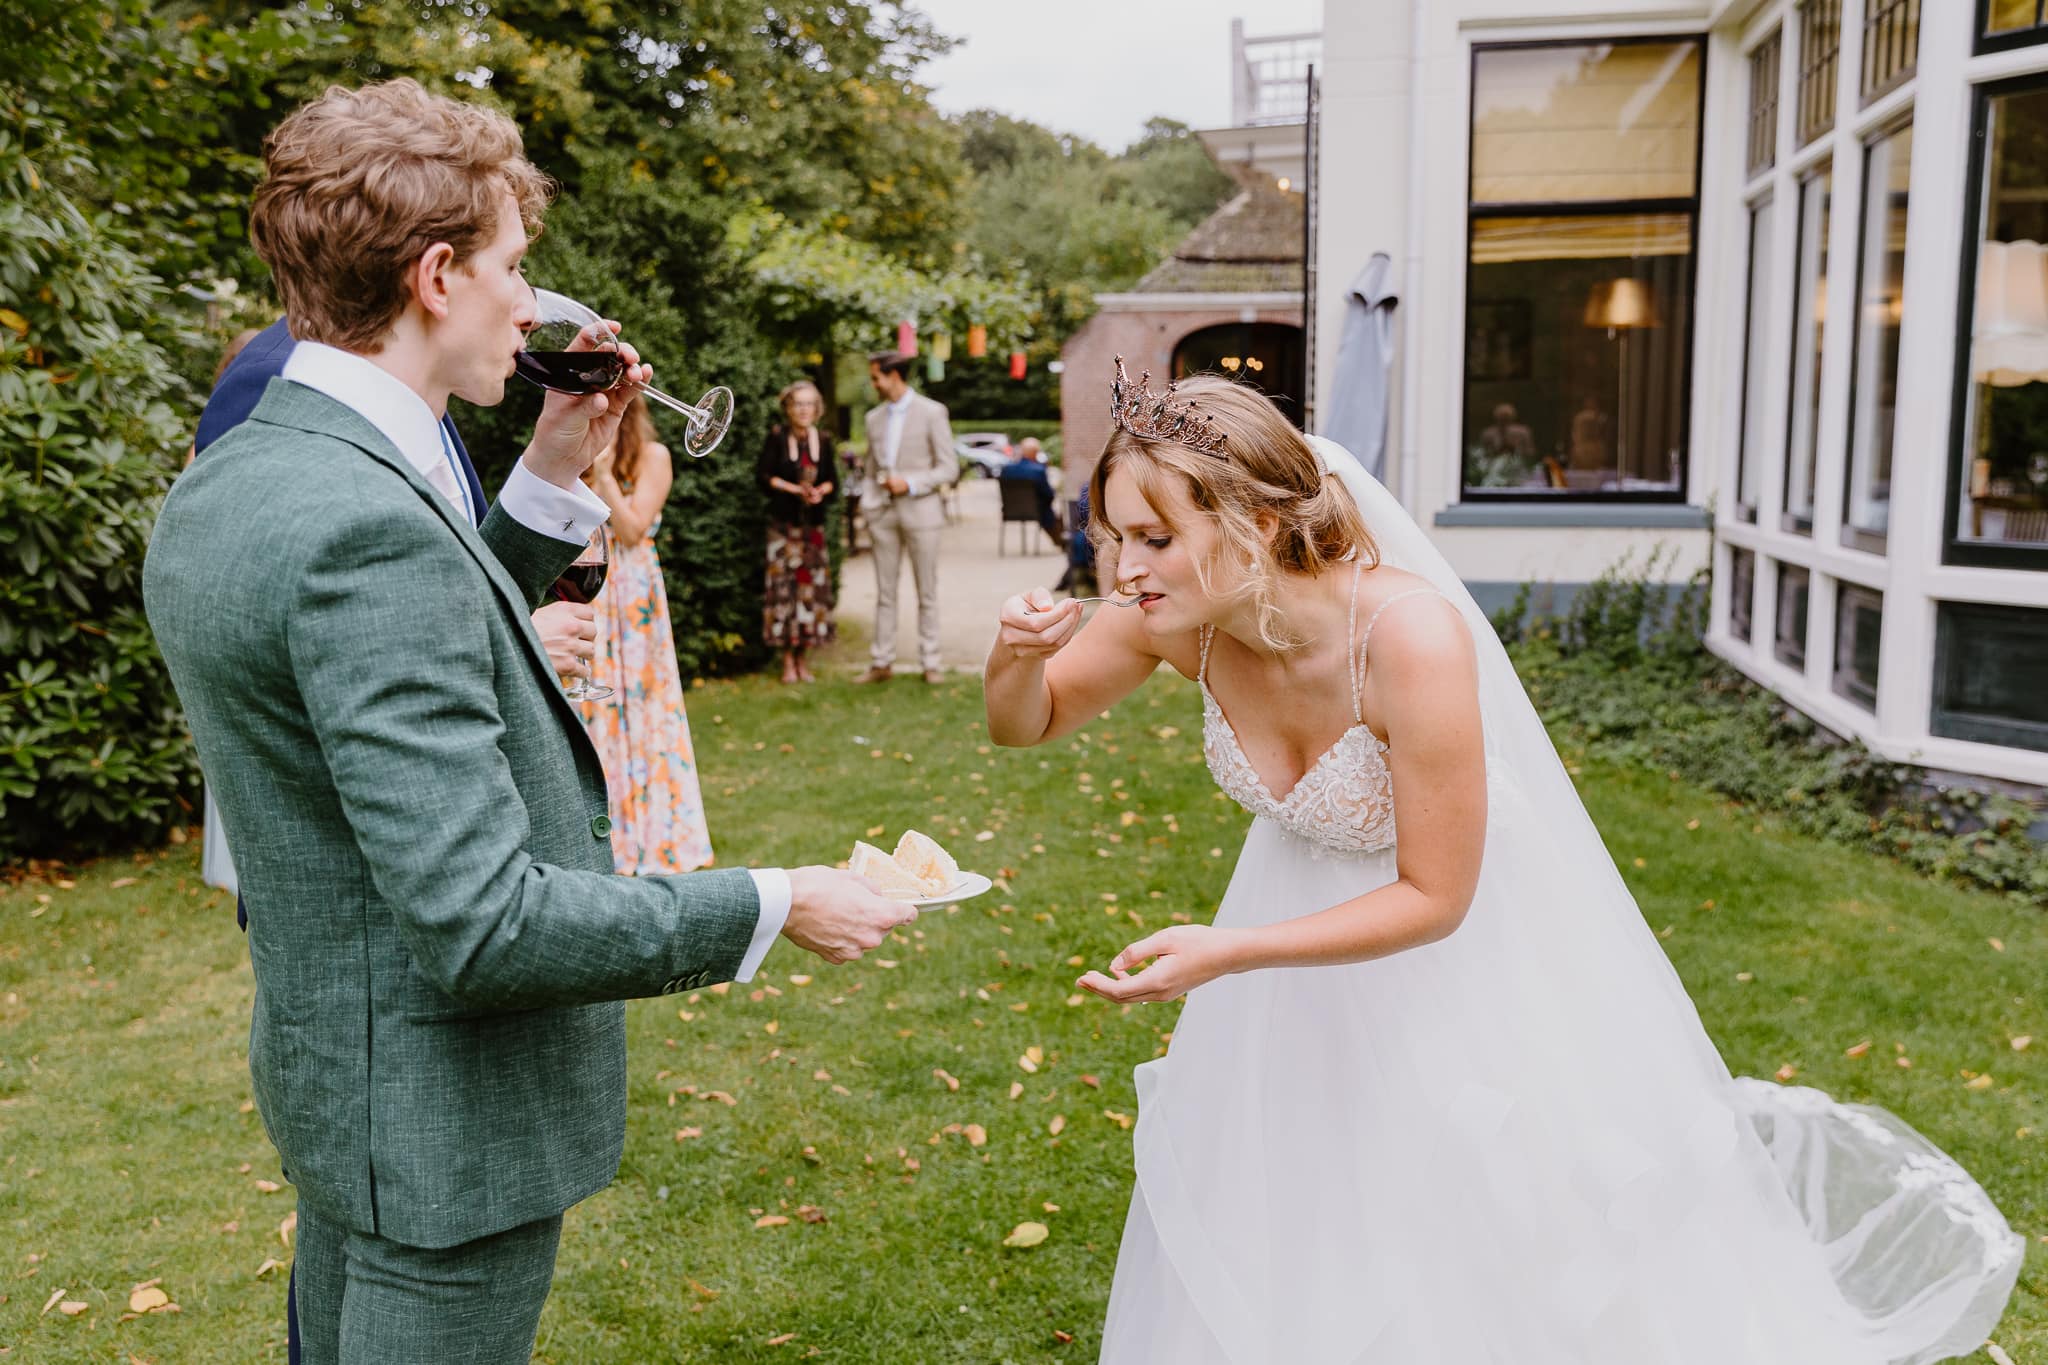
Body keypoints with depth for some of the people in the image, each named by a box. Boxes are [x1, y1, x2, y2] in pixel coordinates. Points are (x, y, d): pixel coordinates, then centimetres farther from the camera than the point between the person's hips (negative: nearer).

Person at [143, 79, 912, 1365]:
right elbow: (483, 923, -30)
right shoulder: (366, 524, -29)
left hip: (328, 1067, 10)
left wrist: (550, 480, 6)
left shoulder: (222, 487, 2)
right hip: (442, 1120, -10)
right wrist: (772, 907, -20)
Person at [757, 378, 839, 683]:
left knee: (812, 586, 2)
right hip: (784, 523, -3)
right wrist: (796, 489, -14)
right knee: (784, 586, -6)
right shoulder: (777, 437, -2)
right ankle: (787, 661, 1)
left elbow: (833, 481, 10)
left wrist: (820, 491, -11)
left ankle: (803, 659, 12)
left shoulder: (823, 439, 8)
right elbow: (765, 478, -4)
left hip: (814, 524, 3)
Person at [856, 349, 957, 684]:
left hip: (920, 512, -4)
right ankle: (881, 663, 10)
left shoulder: (931, 412, -2)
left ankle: (930, 663, 8)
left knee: (927, 593, 2)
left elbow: (949, 468, -5)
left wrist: (910, 483, -15)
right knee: (885, 592, 5)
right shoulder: (875, 418, 14)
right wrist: (868, 505, 3)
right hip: (883, 514, 4)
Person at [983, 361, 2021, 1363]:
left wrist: (1224, 954, -35)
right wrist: (1016, 654, -28)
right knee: (1272, 1248, 20)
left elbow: (1434, 899, -27)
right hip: (1299, 920, 5)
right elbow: (1022, 724, -5)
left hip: (1462, 954, -4)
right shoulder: (1183, 616, -22)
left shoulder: (1410, 638, -37)